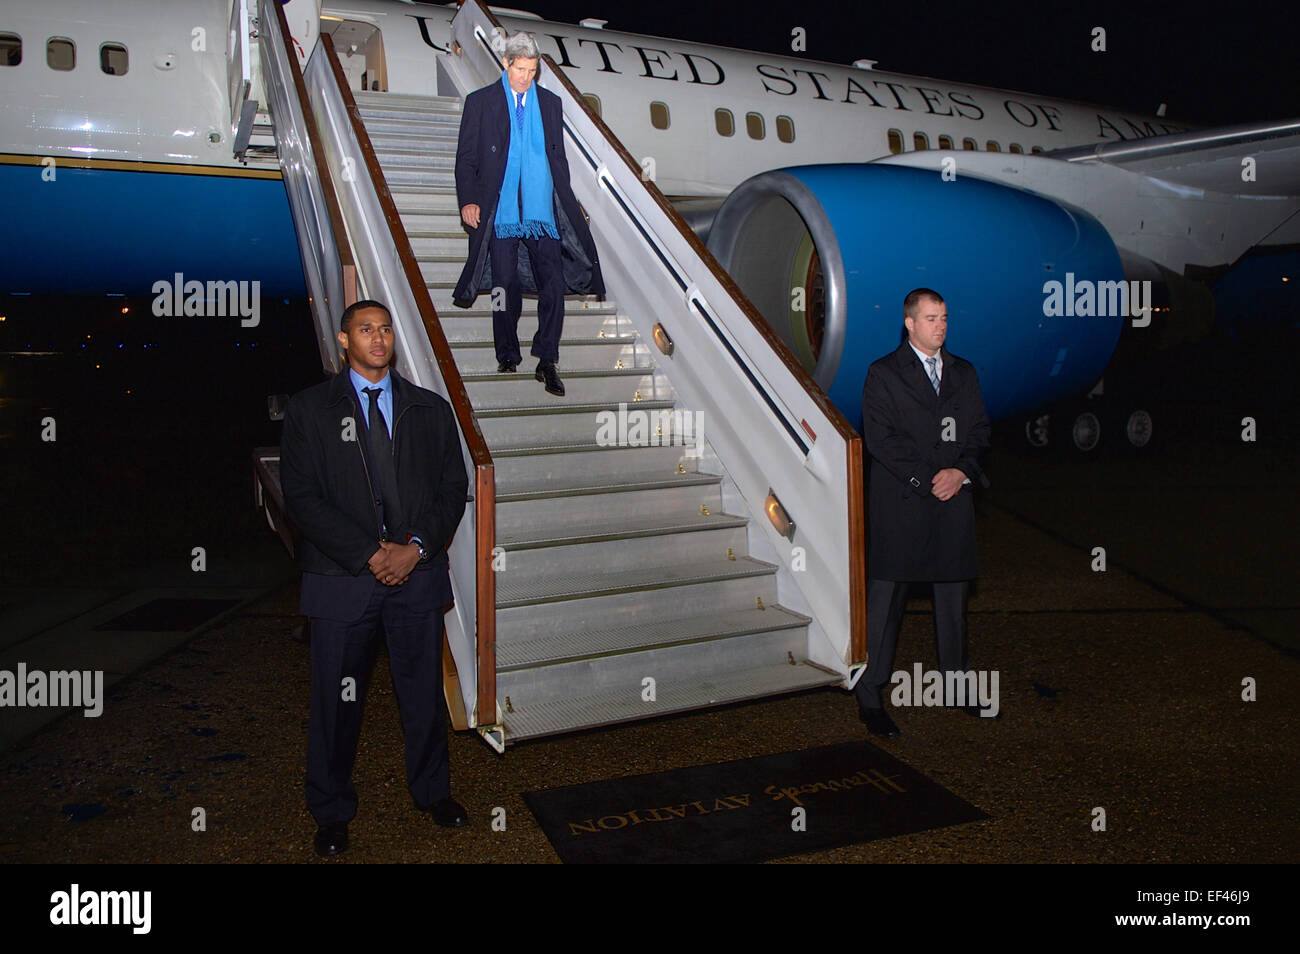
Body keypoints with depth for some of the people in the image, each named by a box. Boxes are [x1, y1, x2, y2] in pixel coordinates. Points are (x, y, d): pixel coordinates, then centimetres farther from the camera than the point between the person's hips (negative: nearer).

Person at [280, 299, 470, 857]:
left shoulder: (431, 410, 9)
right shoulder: (310, 410, 2)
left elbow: (453, 487, 6)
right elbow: (302, 498, -5)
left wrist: (417, 546, -9)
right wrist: (368, 554, -13)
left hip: (418, 573, 2)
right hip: (341, 578, -2)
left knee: (424, 691, 11)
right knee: (337, 700, 6)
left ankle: (432, 791, 33)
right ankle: (332, 812, 26)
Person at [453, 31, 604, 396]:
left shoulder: (550, 102, 15)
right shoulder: (480, 102, 7)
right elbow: (466, 158, 5)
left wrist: (566, 203, 16)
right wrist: (468, 200, -6)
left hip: (542, 211, 2)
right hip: (501, 211, -2)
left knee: (554, 284, -8)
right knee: (506, 287, 1)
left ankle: (546, 362, 0)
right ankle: (507, 358, 18)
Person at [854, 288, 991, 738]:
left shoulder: (964, 373, 15)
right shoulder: (883, 373, -1)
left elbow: (980, 429, 12)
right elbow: (879, 438, -9)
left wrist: (961, 471, -7)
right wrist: (926, 479, -14)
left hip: (954, 499, 5)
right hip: (900, 503, -5)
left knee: (953, 591, 13)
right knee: (885, 597, -2)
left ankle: (955, 680, 29)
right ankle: (869, 695, 6)